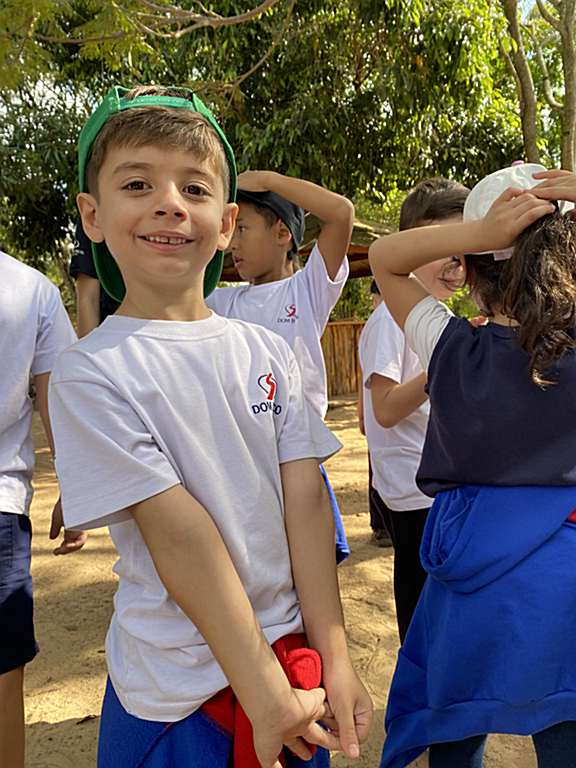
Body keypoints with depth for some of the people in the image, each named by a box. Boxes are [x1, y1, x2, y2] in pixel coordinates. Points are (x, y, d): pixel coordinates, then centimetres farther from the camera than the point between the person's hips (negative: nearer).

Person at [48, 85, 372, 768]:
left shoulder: (266, 352, -1)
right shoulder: (90, 372, -14)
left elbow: (305, 504, -4)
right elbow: (180, 534, -19)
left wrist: (334, 659, -6)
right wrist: (263, 695, -17)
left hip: (293, 655, 4)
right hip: (176, 686, -3)